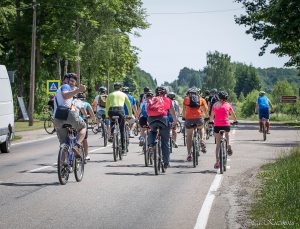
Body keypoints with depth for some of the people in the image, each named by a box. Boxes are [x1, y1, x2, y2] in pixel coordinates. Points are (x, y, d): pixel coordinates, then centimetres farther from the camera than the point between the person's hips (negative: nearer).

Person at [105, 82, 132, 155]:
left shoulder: (110, 95, 21)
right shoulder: (124, 94, 20)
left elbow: (107, 106, 23)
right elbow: (129, 105, 26)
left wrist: (106, 115, 34)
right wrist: (130, 115, 37)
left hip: (111, 111, 1)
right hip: (120, 110, -1)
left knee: (112, 122, 37)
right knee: (122, 130, 9)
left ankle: (111, 135, 15)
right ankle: (123, 149, 7)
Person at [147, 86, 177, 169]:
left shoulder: (151, 100, 25)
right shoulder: (167, 100, 22)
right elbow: (173, 113, 32)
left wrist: (149, 123, 44)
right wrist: (175, 122, 49)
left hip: (151, 119, 2)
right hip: (162, 118, -2)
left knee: (152, 131, 35)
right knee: (165, 142, 10)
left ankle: (151, 145, 8)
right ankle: (166, 162, 13)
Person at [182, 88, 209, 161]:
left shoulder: (186, 99, 15)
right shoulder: (201, 99, 18)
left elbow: (184, 110, 14)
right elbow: (206, 110, 15)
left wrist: (183, 117, 30)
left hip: (189, 118, -1)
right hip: (199, 118, 1)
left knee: (189, 136, 12)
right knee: (201, 128, 33)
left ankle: (189, 154, 6)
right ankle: (202, 140, 8)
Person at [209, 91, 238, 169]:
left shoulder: (215, 105, 8)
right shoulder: (228, 105, 4)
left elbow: (212, 116, 14)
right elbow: (233, 115, 15)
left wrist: (210, 121, 34)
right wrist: (235, 121, 33)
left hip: (217, 125, 1)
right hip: (226, 125, 0)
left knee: (218, 144, 6)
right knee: (227, 135, 34)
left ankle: (217, 160, -6)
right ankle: (228, 145, 9)